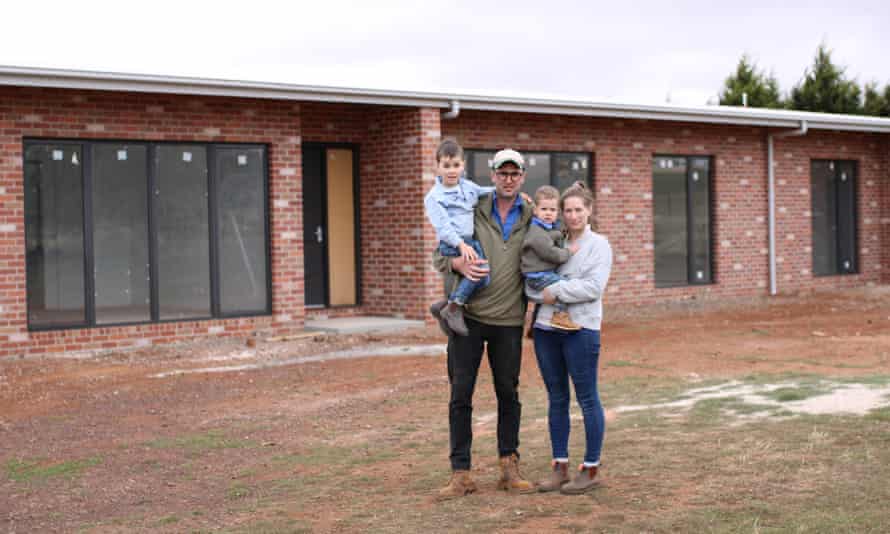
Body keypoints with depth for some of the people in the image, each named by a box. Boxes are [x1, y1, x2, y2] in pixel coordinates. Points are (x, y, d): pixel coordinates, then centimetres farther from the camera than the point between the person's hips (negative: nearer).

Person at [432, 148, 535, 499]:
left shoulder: (531, 219, 6)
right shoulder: (471, 211, 2)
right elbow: (439, 255, 2)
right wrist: (458, 264, -18)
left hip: (508, 321, 1)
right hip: (468, 315, -1)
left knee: (508, 394, 9)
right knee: (460, 394, -1)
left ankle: (509, 469, 21)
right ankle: (461, 474, 5)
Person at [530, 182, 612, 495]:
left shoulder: (598, 244, 0)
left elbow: (593, 287, -12)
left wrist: (556, 291, -14)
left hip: (581, 329, -5)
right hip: (546, 328, 5)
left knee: (587, 398, 1)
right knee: (557, 398, 10)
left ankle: (590, 469, 9)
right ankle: (560, 467, 18)